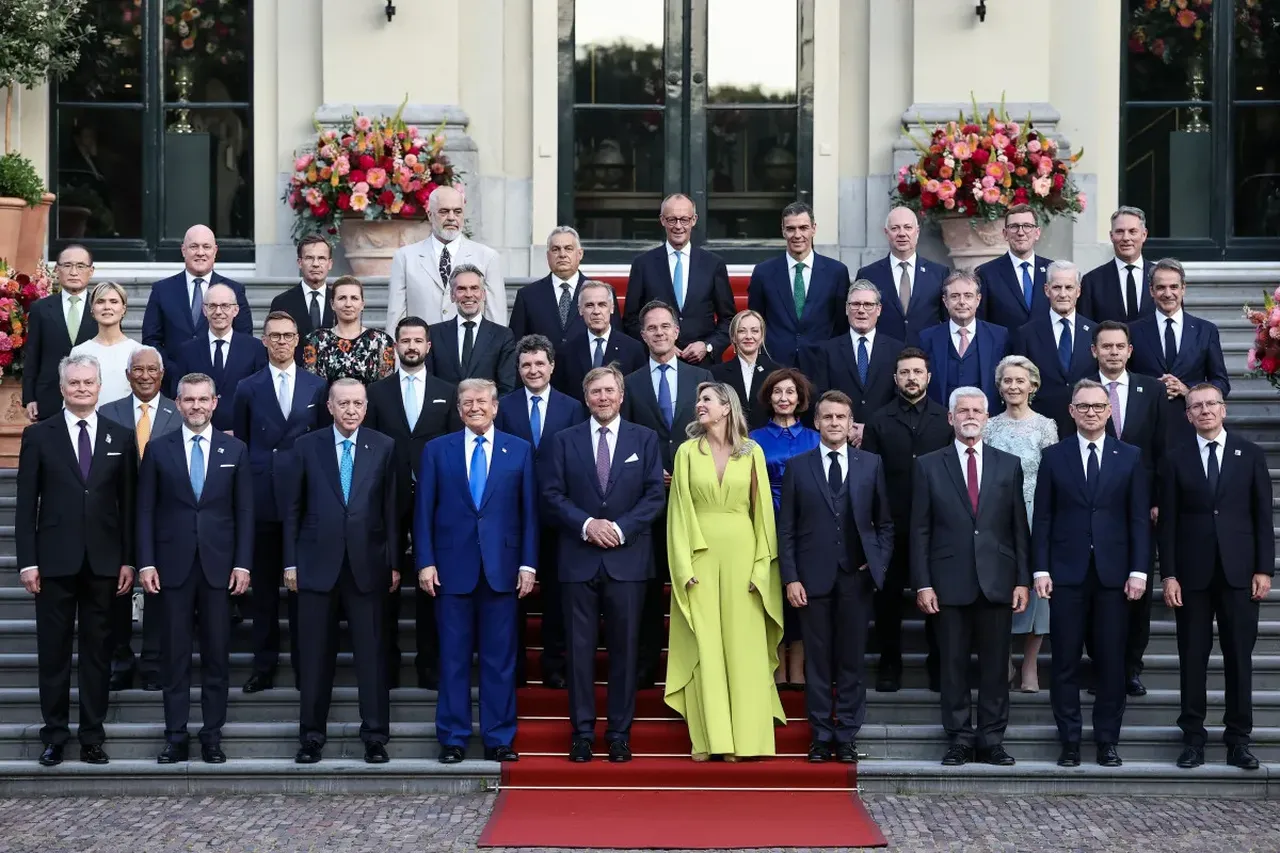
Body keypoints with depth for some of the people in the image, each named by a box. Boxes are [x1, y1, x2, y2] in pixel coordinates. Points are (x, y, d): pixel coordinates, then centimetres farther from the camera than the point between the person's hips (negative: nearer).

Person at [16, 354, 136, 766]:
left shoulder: (120, 437, 7)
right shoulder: (39, 436, 2)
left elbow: (128, 503, 6)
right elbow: (26, 503, 1)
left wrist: (128, 560, 2)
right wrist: (28, 561, -5)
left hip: (104, 562, 1)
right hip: (55, 561, -1)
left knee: (97, 651, 6)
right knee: (54, 652, 5)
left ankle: (92, 736, 14)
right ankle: (54, 735, 15)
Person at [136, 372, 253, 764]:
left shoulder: (235, 450, 6)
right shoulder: (158, 449, 4)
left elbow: (244, 511, 5)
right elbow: (145, 509, 3)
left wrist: (243, 563, -2)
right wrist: (146, 562, -4)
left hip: (219, 565, 0)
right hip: (173, 565, 0)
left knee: (217, 654, 4)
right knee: (174, 655, 3)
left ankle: (213, 736, 12)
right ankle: (175, 737, 10)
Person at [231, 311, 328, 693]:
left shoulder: (316, 386, 6)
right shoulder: (248, 388, 6)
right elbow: (240, 444, 8)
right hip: (261, 496, 0)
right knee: (263, 585, 5)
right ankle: (264, 666, 13)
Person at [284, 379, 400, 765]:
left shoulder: (384, 447, 4)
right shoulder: (307, 446, 4)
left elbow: (391, 508, 3)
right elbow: (293, 508, 6)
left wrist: (394, 563, 0)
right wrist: (290, 562, 2)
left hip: (367, 563, 0)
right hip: (317, 563, 0)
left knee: (371, 653, 2)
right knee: (315, 655, 5)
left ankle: (375, 736, 10)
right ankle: (311, 736, 15)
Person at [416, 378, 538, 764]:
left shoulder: (520, 450, 7)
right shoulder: (436, 451, 7)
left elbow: (528, 511, 5)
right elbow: (424, 511, 4)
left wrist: (528, 563, -1)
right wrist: (424, 562, -4)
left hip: (502, 567, 0)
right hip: (452, 566, 0)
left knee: (500, 658, 4)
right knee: (453, 658, 4)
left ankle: (498, 739, 11)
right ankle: (452, 739, 12)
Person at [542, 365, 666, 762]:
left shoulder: (645, 439, 8)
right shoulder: (564, 440, 9)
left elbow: (655, 495, 1)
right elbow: (552, 496, 3)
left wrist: (620, 528, -11)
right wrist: (587, 524, -12)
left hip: (627, 559, 0)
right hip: (578, 559, 0)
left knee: (625, 648, 3)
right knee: (580, 649, 2)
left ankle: (620, 734, 10)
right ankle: (582, 733, 9)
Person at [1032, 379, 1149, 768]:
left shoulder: (1129, 456, 7)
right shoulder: (1054, 456, 6)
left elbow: (1139, 517, 4)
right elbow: (1042, 517, 4)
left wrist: (1138, 570, -3)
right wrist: (1041, 569, -3)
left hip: (1113, 573, 0)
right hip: (1067, 573, 0)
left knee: (1111, 661, 3)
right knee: (1065, 661, 2)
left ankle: (1107, 740, 13)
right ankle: (1069, 741, 9)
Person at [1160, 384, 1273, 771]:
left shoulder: (1250, 454, 4)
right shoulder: (1176, 458, 4)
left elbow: (1263, 516, 4)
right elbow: (1167, 521, 2)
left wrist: (1264, 569, -2)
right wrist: (1168, 574, -4)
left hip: (1239, 572, 0)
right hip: (1192, 573, 0)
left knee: (1239, 657, 4)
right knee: (1193, 658, 4)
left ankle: (1239, 739, 12)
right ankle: (1193, 736, 13)